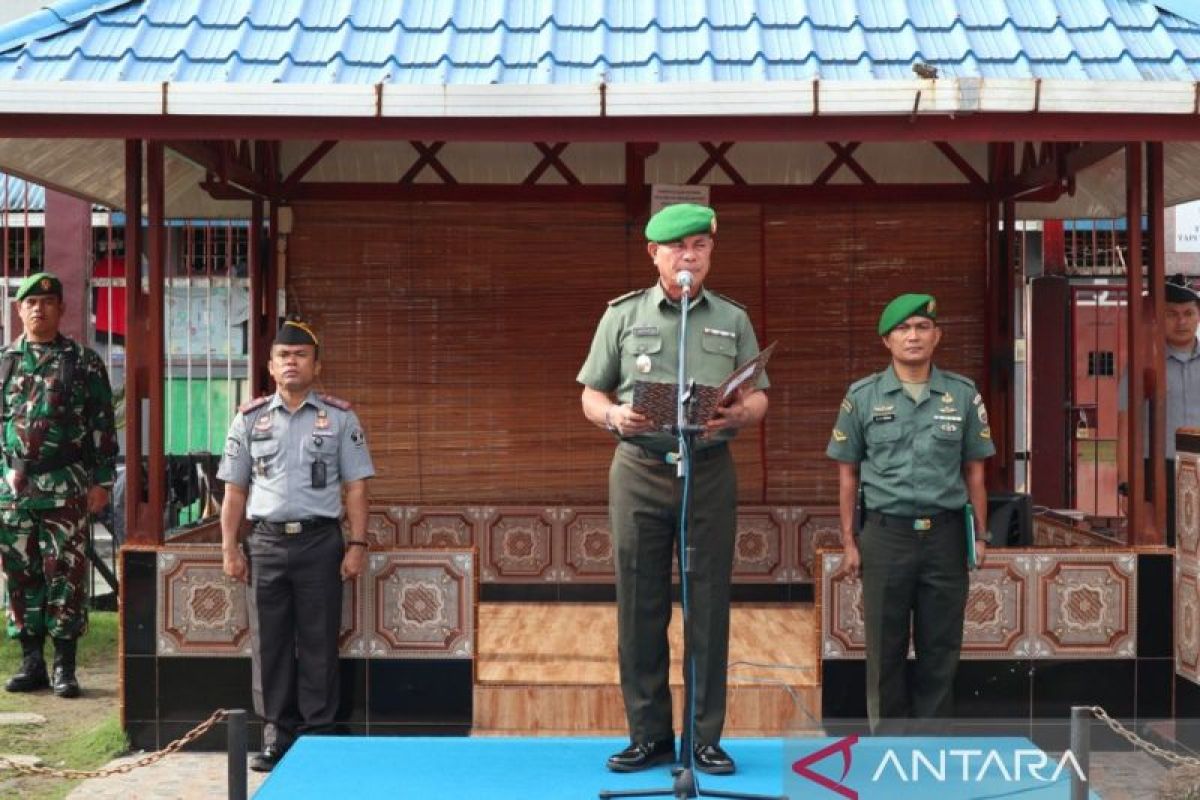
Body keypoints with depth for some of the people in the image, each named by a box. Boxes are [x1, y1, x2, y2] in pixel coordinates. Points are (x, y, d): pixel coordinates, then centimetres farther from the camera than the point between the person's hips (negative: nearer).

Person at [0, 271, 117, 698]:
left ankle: (64, 666, 6)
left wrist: (101, 481, -4)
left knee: (66, 575, -2)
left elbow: (103, 426, 2)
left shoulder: (84, 362, 3)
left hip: (67, 488, -3)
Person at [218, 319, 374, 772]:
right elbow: (235, 490, 10)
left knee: (318, 643, 1)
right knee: (269, 642, 5)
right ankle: (276, 734, 15)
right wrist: (229, 548, 4)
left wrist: (357, 544, -4)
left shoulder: (340, 418, 4)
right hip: (266, 542, 2)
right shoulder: (250, 419, 9)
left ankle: (317, 735, 10)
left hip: (320, 540, -2)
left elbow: (355, 486, 3)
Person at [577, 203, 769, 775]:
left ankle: (706, 738, 9)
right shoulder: (622, 315, 8)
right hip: (640, 472, 0)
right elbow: (591, 395, 8)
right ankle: (649, 734, 12)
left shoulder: (733, 320, 11)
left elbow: (759, 396, 9)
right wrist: (613, 416, -14)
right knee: (640, 608, 2)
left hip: (710, 473, 0)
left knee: (708, 607, 1)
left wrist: (740, 414, -13)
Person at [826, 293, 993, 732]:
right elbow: (848, 474, 6)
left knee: (940, 647, 6)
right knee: (886, 648, 4)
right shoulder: (862, 396, 3)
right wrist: (849, 542, 3)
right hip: (886, 534, -1)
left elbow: (974, 470, 9)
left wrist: (981, 535, 5)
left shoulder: (962, 395, 5)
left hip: (945, 535, 1)